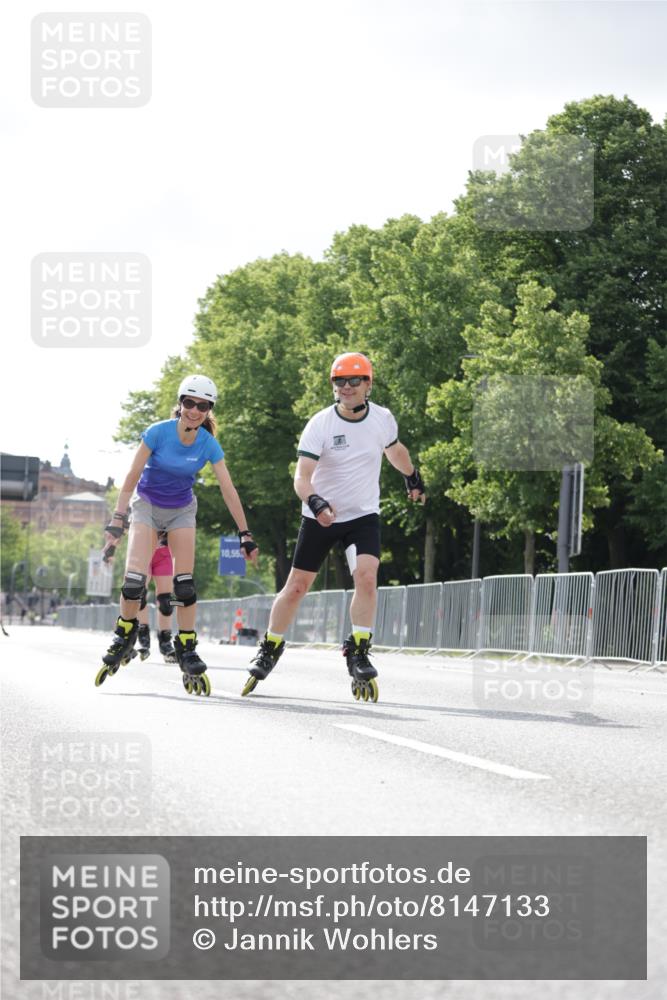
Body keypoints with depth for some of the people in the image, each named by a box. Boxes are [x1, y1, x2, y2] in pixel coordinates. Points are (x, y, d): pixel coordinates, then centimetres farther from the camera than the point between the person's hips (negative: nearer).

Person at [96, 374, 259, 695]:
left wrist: (245, 535, -13)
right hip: (147, 504, -2)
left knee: (185, 581, -8)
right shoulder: (158, 433, -22)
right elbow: (132, 478, -18)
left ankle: (187, 650, 0)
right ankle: (124, 638, 5)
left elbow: (228, 490, -11)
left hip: (181, 510, 2)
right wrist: (117, 521, -24)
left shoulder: (208, 445, -15)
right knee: (135, 577, -16)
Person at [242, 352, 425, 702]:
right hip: (320, 517, -1)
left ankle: (358, 654, -12)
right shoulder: (320, 424, -16)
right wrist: (315, 502, -44)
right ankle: (269, 650, 20)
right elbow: (302, 477, -23)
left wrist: (413, 479, 36)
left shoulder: (383, 419, -5)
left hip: (363, 516, 1)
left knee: (366, 575, -22)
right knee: (296, 586, 1)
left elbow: (394, 449, 20)